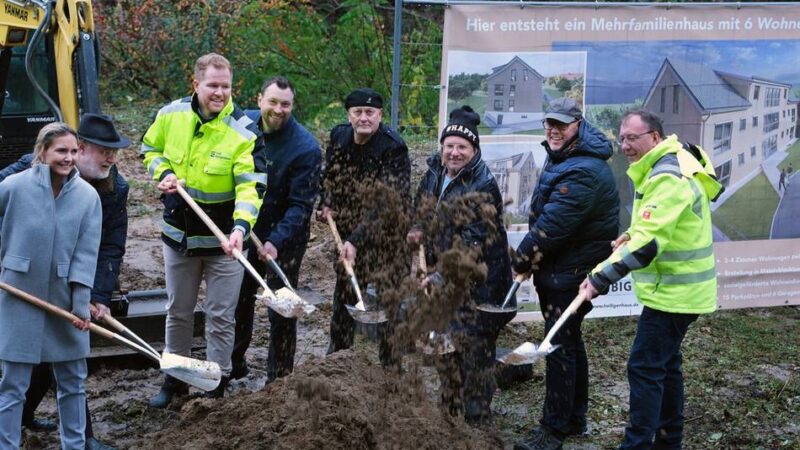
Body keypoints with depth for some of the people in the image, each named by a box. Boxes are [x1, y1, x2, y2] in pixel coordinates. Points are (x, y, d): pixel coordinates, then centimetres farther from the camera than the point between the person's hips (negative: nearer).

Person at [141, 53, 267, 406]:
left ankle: (216, 387, 20)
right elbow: (151, 149, 14)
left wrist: (241, 226, -41)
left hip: (223, 239, -3)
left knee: (220, 318, 5)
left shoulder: (244, 131, -18)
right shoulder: (171, 115, -5)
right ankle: (174, 380, 34)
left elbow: (251, 186, -25)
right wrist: (163, 172, -8)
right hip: (178, 234, 4)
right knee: (178, 313, 18)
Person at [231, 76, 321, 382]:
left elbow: (300, 205, -24)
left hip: (284, 238, -5)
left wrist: (276, 241, -35)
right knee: (238, 301, 18)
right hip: (244, 230, 5)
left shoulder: (306, 148, -23)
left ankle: (279, 378, 16)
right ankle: (233, 365, 37)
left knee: (281, 309, 3)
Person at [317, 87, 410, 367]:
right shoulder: (339, 137, -2)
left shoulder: (394, 149, -22)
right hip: (349, 233, 6)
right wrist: (327, 205, -4)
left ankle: (391, 366, 8)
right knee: (343, 294, 16)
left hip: (385, 236, -6)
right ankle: (336, 357, 32)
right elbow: (329, 176, 16)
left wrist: (357, 240, -33)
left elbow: (386, 205, -27)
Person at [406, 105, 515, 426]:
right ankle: (449, 409, 34)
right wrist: (417, 231, 1)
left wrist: (444, 275, -30)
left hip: (476, 282, -7)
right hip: (440, 277, 8)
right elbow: (421, 211, 22)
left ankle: (477, 421, 9)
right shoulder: (433, 175, 5)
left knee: (474, 350, -3)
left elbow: (473, 241, -24)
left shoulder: (483, 188, -18)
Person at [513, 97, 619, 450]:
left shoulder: (582, 173, -24)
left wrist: (522, 261, -13)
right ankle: (574, 417, 30)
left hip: (572, 272, -10)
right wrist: (530, 259, 12)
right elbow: (541, 215, 19)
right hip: (558, 269, 10)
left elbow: (552, 225, -25)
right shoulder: (563, 156, 11)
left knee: (559, 345, -6)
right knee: (569, 340, 18)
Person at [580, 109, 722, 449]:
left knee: (644, 367, -8)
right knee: (664, 363, 18)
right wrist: (635, 234, 6)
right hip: (679, 287, 11)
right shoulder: (671, 167, 11)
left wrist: (601, 278, -28)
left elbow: (647, 245, -30)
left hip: (673, 291, -11)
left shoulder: (667, 178, -22)